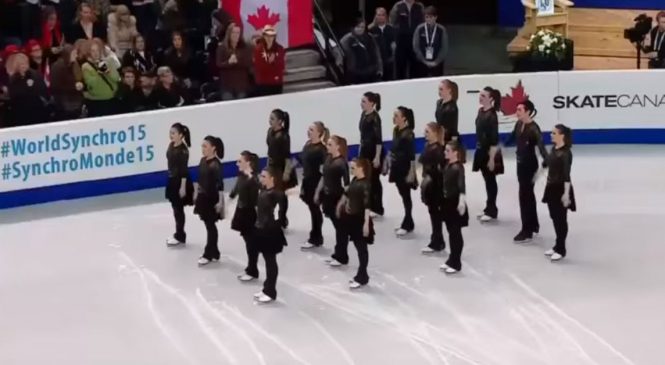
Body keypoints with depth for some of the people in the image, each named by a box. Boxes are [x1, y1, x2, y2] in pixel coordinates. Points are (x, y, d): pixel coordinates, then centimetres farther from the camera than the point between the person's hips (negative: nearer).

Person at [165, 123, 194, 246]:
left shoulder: (183, 150, -21)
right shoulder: (171, 146, 4)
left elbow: (184, 169, -20)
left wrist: (183, 186, -19)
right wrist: (171, 179, 17)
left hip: (180, 181, -9)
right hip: (172, 180, 9)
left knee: (179, 209, 2)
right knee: (175, 208, 16)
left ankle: (180, 236, 14)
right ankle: (179, 234, 27)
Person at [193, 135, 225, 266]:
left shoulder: (216, 164, -19)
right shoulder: (203, 161, 6)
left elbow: (220, 185, -20)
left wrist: (220, 202, -21)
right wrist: (196, 194, 16)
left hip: (212, 199, -8)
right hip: (203, 197, 8)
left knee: (210, 226, 1)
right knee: (209, 225, 14)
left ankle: (208, 254, 7)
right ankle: (214, 253, 23)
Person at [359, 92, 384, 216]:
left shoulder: (375, 117, -18)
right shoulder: (363, 115, 6)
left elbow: (379, 139, -18)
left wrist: (377, 157, -20)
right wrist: (360, 151, 17)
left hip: (374, 151, -8)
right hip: (365, 150, 8)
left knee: (374, 179, 1)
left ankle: (377, 208, 12)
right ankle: (370, 206, 20)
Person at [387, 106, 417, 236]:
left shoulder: (408, 134, -19)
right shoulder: (396, 130, 4)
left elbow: (412, 155, -19)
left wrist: (411, 172, -19)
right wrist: (390, 163, 15)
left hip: (405, 169, -8)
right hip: (397, 167, 8)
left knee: (406, 196, 2)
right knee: (403, 195, 14)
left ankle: (407, 224, 12)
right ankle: (408, 223, 23)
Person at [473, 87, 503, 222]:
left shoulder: (492, 116, -20)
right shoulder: (481, 111, 5)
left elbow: (494, 140, -20)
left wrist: (492, 158, -20)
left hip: (489, 152, -8)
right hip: (481, 150, 8)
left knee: (491, 181, 3)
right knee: (487, 180, 16)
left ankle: (492, 210, 13)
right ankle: (489, 208, 26)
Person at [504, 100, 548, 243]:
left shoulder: (533, 128, -23)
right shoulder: (518, 124, -1)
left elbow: (540, 145, -35)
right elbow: (513, 137, 19)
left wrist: (546, 160, -50)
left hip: (530, 164, -8)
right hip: (520, 163, 8)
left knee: (525, 195, -3)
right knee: (528, 194, 18)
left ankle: (527, 231, 4)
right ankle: (533, 225, 32)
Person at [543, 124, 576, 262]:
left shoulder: (566, 153, -19)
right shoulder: (553, 149, 5)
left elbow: (566, 175, -21)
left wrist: (566, 193, -23)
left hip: (561, 188, -8)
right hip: (552, 187, 8)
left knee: (561, 219, 2)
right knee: (555, 217, 15)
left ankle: (561, 249, 11)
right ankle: (558, 246, 26)